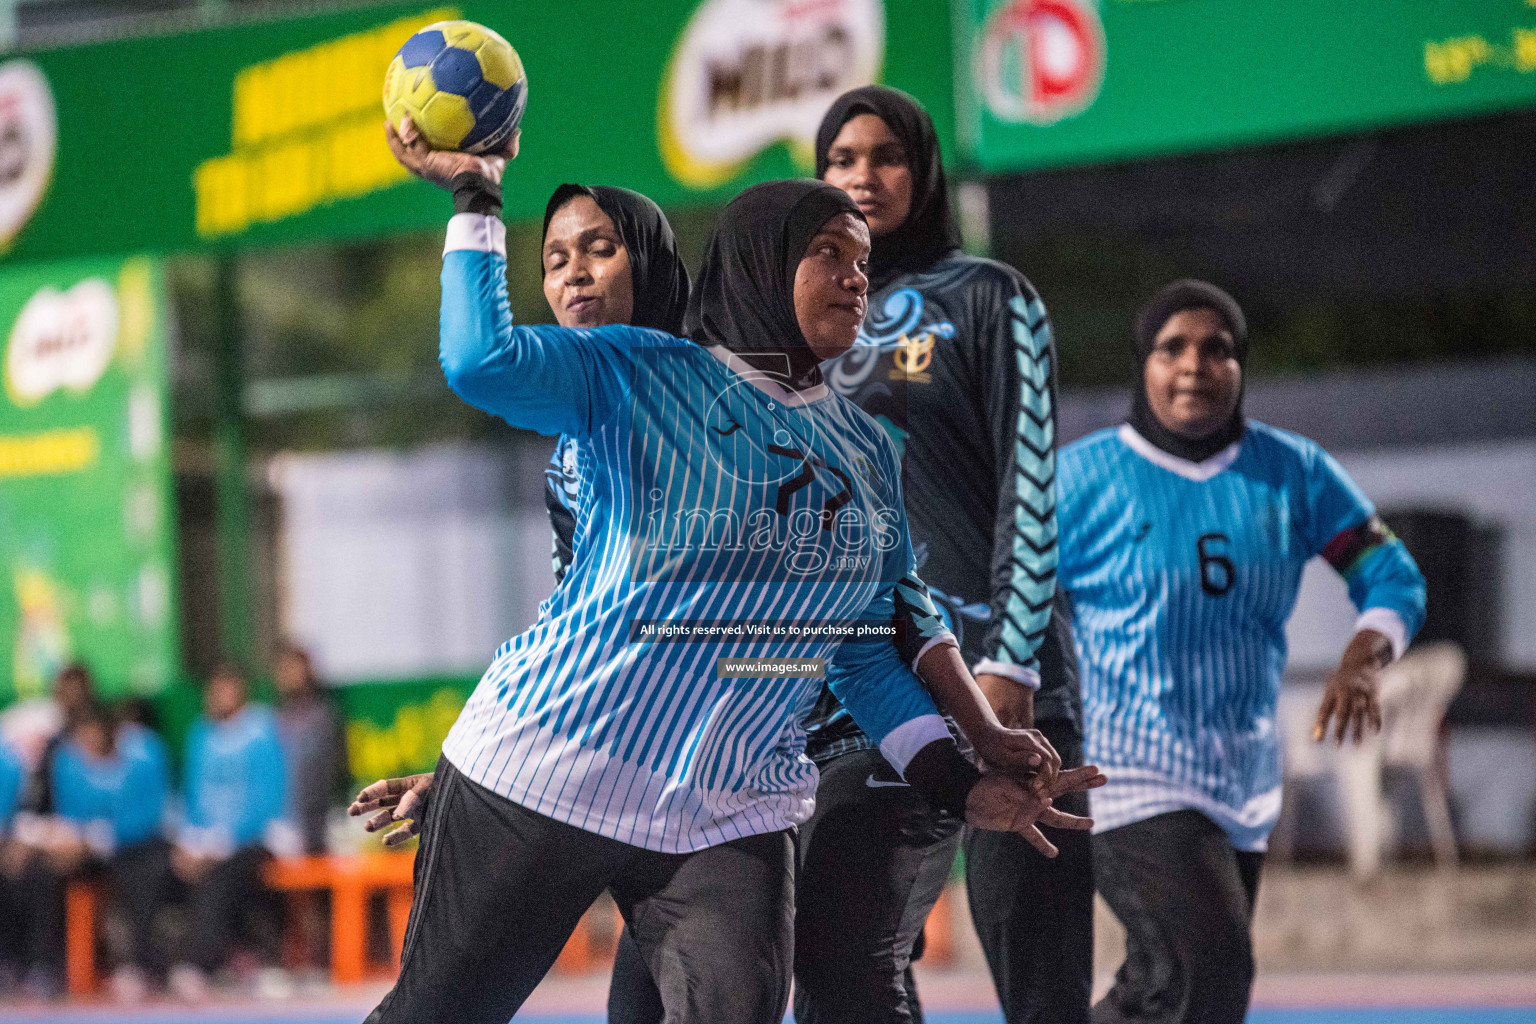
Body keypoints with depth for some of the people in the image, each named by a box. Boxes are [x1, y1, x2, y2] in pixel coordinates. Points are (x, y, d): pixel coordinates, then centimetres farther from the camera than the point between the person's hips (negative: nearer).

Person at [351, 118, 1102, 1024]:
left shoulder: (867, 453, 13)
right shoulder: (640, 378, -3)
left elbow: (865, 651, 17)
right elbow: (483, 362, -21)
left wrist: (960, 782, 7)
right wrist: (476, 199, -17)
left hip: (733, 814, 4)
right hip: (550, 772, -4)